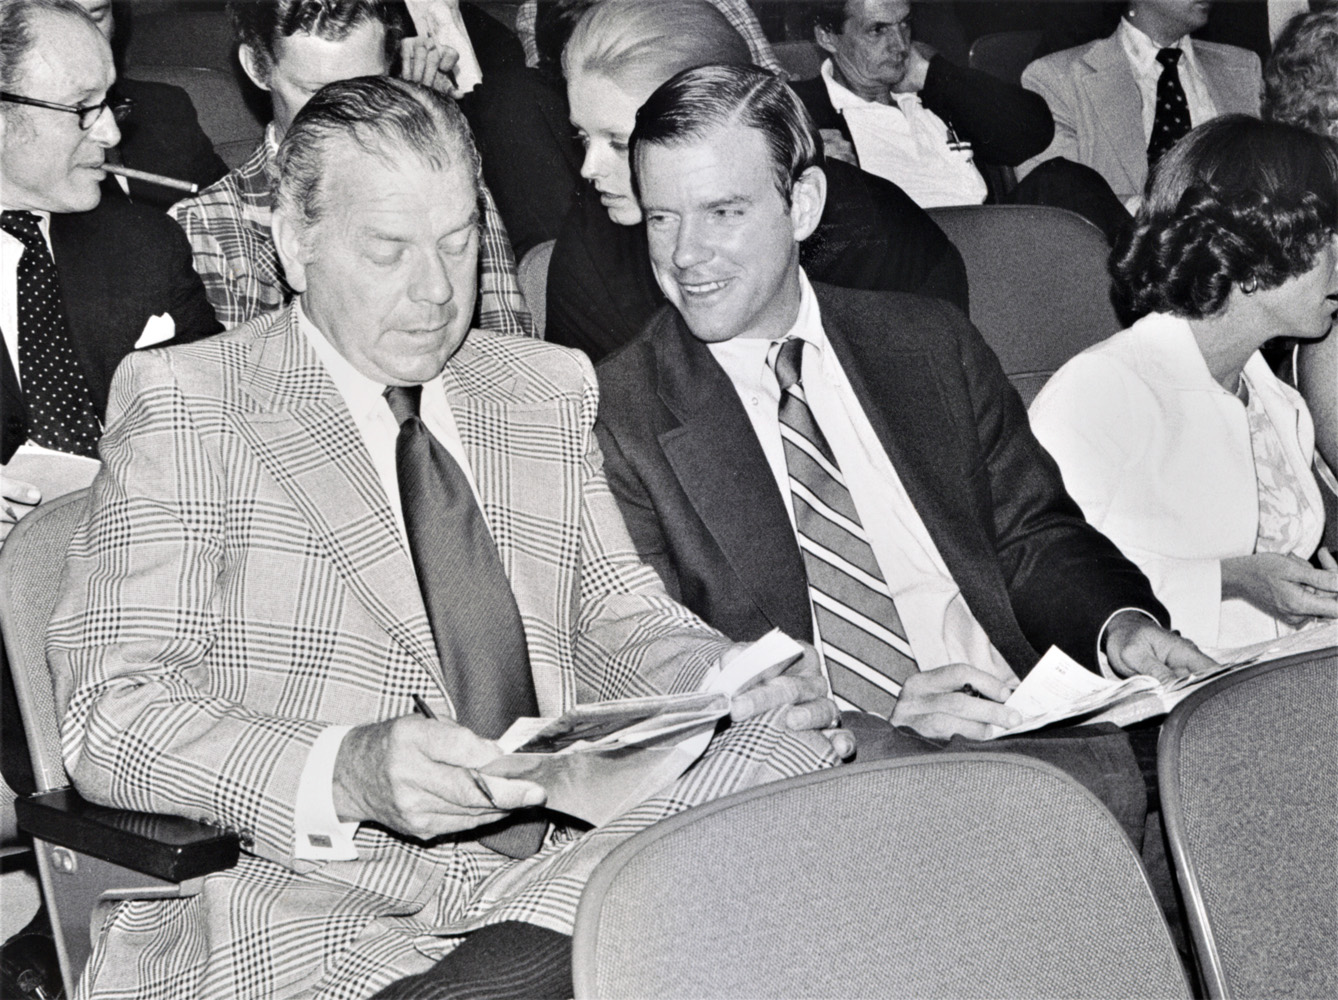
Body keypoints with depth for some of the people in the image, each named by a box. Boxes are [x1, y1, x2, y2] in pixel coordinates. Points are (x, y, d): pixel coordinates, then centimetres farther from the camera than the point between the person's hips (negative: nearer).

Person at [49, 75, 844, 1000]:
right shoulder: (187, 403, 3)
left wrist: (749, 685, -1)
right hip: (319, 912, -6)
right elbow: (111, 716, -6)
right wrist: (345, 776, -24)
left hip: (563, 866, 7)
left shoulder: (548, 391, 20)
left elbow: (615, 616, 23)